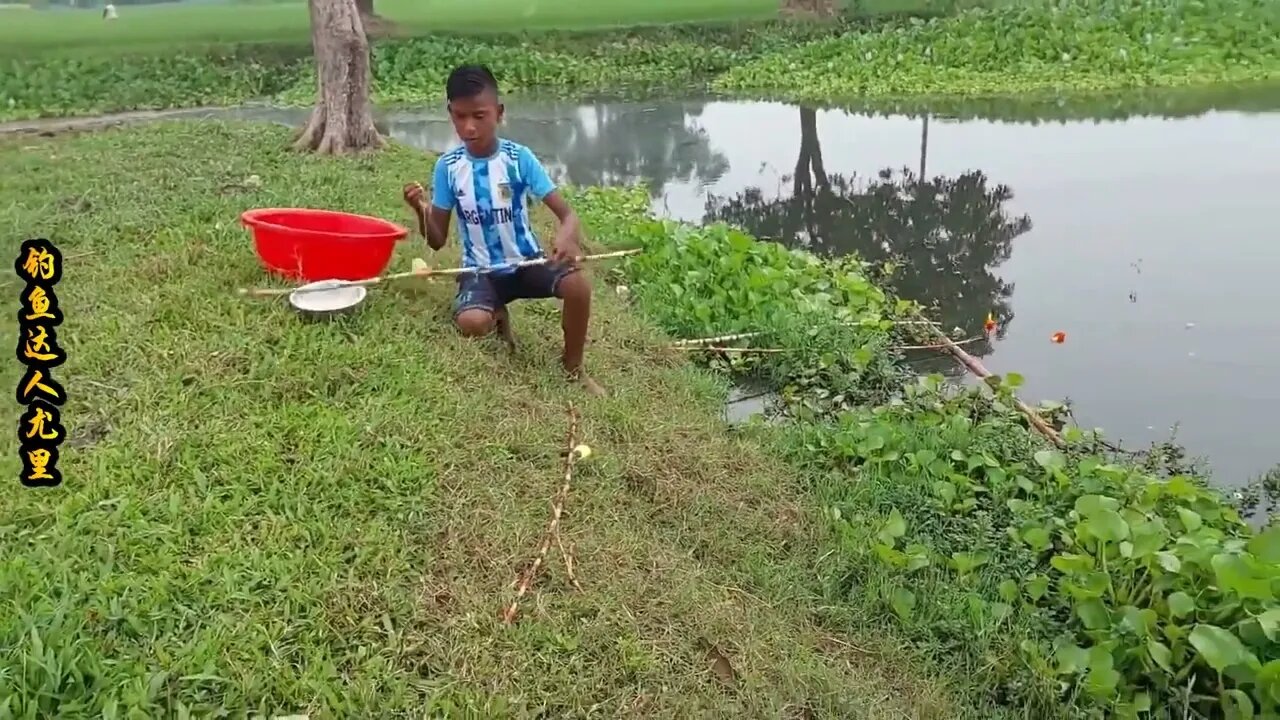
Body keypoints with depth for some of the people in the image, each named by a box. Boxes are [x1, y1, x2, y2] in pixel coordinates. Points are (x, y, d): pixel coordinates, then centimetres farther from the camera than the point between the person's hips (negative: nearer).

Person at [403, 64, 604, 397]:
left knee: (578, 284, -30)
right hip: (481, 270, 1)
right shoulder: (448, 167, -6)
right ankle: (499, 315, 11)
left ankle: (573, 368, -2)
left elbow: (566, 212, -14)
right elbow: (437, 241, -1)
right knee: (471, 322, -32)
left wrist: (568, 234, -39)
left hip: (527, 261, 0)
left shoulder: (519, 158, -10)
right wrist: (421, 211, -24)